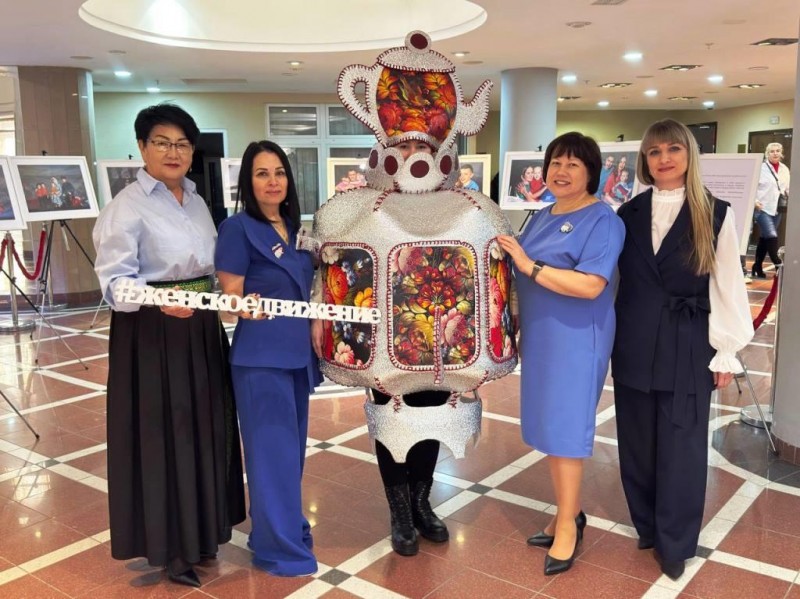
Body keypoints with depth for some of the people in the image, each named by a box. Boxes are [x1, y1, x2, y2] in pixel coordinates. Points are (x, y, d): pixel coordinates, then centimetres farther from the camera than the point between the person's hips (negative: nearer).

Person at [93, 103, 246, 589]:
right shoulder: (127, 206, -12)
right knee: (162, 435, 1)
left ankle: (198, 529, 33)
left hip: (202, 329, 7)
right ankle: (168, 544, 17)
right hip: (152, 333, -7)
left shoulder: (197, 200, 11)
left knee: (204, 429, 15)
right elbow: (116, 279, -20)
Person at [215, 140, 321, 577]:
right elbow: (231, 297, -13)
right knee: (273, 448, -1)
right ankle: (278, 546, 13)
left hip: (298, 351, 7)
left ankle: (287, 523, 33)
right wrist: (247, 309, -34)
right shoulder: (237, 228, -11)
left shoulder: (294, 227, 10)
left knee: (292, 445, 16)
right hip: (260, 355, -7)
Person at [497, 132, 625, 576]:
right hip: (539, 337, 8)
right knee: (548, 426, 13)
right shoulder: (541, 217, 13)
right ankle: (568, 512, 27)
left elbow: (590, 285, -23)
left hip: (576, 340, -8)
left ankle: (568, 523, 13)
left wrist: (529, 266, -23)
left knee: (565, 427, -2)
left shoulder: (602, 220, -11)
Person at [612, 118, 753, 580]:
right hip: (635, 345, 3)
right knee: (638, 444, 12)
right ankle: (647, 525, 30)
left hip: (688, 347, -3)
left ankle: (675, 543, 19)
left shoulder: (716, 215, -4)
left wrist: (726, 353, -5)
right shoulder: (628, 214, 4)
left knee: (681, 448, 4)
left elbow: (728, 287, -3)